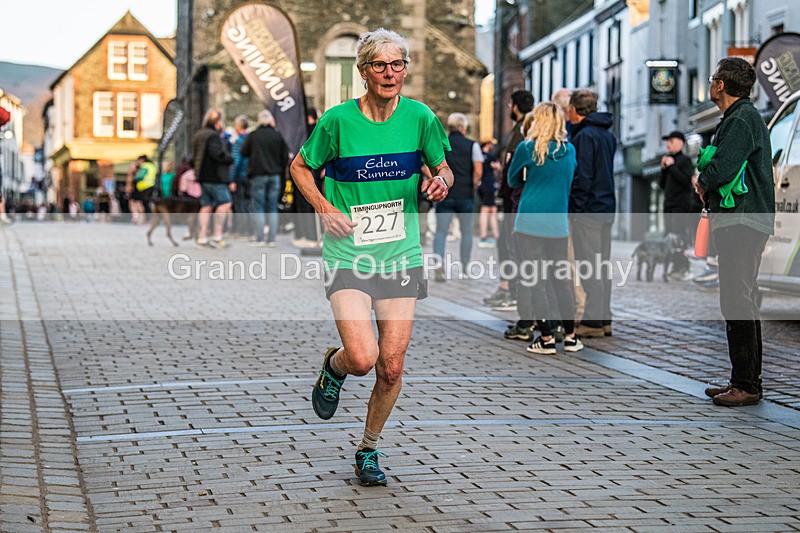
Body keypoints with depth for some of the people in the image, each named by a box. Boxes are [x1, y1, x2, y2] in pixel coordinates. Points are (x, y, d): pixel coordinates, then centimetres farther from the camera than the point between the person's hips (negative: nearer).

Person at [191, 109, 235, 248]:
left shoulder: (198, 135, 18)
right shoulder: (213, 135, -12)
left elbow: (194, 157, 21)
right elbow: (217, 154, -21)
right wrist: (230, 159, -7)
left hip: (203, 177, 9)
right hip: (215, 176, -9)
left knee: (206, 206, 10)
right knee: (224, 203, -7)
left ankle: (202, 238, 7)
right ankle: (217, 237, -12)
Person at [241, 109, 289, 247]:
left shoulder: (253, 135, -6)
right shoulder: (277, 136, 0)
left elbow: (244, 152, 3)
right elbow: (285, 156, 5)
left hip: (258, 175, -2)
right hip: (275, 175, 2)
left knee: (257, 207, 2)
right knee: (272, 208, 7)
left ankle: (260, 239, -4)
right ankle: (271, 239, 4)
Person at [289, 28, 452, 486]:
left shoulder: (420, 117, -1)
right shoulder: (338, 120, -6)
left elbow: (444, 171, 13)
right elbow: (300, 167, 9)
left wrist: (441, 183, -11)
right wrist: (325, 209, -6)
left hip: (401, 256, 2)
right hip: (348, 255, -2)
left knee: (392, 367, 1)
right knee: (362, 358, -18)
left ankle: (369, 450, 24)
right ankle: (333, 367, 21)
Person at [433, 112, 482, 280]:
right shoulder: (472, 145, 0)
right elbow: (478, 171, -8)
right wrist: (472, 186, 7)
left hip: (444, 195, 1)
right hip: (466, 196, -1)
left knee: (441, 231, 0)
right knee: (466, 232, 10)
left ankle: (439, 266, -17)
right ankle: (465, 269, 12)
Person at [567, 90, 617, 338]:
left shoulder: (584, 135, -13)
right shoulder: (608, 135, 15)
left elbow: (583, 176, -17)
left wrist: (575, 209, -14)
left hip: (588, 208, -9)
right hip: (607, 207, 9)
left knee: (589, 265, -6)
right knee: (602, 264, 12)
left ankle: (592, 321, -6)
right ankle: (604, 318, 16)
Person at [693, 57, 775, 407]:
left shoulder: (741, 120, -13)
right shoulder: (742, 117, 21)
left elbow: (721, 170, -24)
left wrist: (702, 184, -4)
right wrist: (709, 188, 5)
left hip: (742, 224, -11)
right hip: (740, 222, 11)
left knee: (738, 302, -10)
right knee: (739, 302, 13)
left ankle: (746, 385, -8)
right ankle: (745, 381, 19)